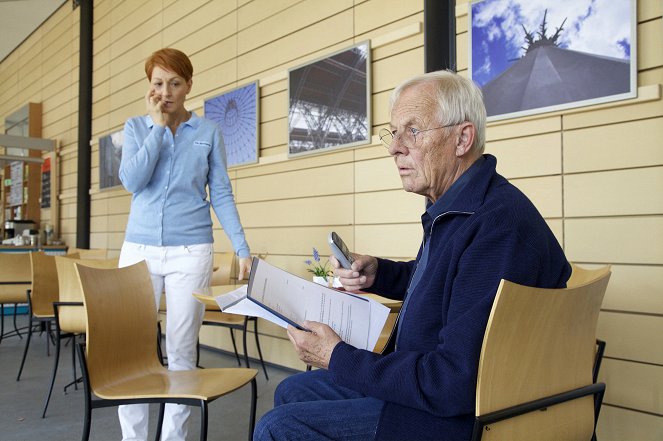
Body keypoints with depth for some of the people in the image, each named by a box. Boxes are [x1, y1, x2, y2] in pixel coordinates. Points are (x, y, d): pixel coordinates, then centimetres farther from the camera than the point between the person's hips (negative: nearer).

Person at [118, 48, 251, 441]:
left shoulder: (209, 132, 6)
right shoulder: (136, 127, 9)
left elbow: (221, 195, 4)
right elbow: (132, 180, -8)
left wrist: (243, 248, -4)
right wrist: (159, 125, -6)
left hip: (191, 250, -1)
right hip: (140, 248, 1)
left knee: (182, 350, 4)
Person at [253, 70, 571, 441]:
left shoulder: (499, 225, -28)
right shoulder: (452, 209, 6)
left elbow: (456, 383, -30)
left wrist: (339, 359, -19)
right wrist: (377, 274, 4)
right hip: (432, 383, 10)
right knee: (290, 392, 15)